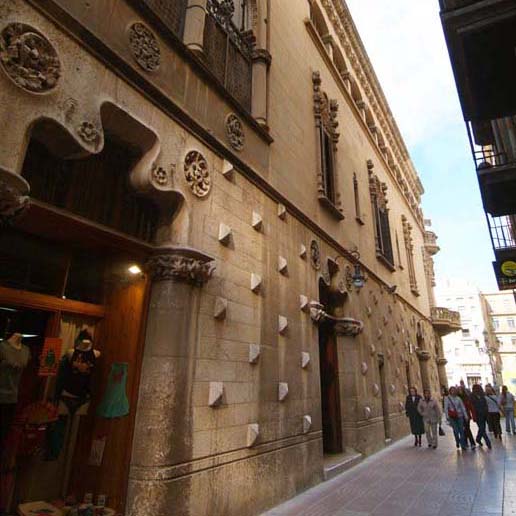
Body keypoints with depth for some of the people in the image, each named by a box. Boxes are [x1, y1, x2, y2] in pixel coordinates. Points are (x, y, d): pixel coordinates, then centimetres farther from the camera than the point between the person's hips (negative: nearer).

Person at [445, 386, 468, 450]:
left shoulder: (458, 398, 5)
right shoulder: (447, 399, -2)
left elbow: (462, 407, 8)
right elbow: (446, 408, -4)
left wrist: (465, 415, 3)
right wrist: (447, 416, -10)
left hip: (459, 416, 2)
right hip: (452, 417, -2)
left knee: (461, 430, 0)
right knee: (456, 430, -7)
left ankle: (463, 445, 7)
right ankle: (457, 442, 16)